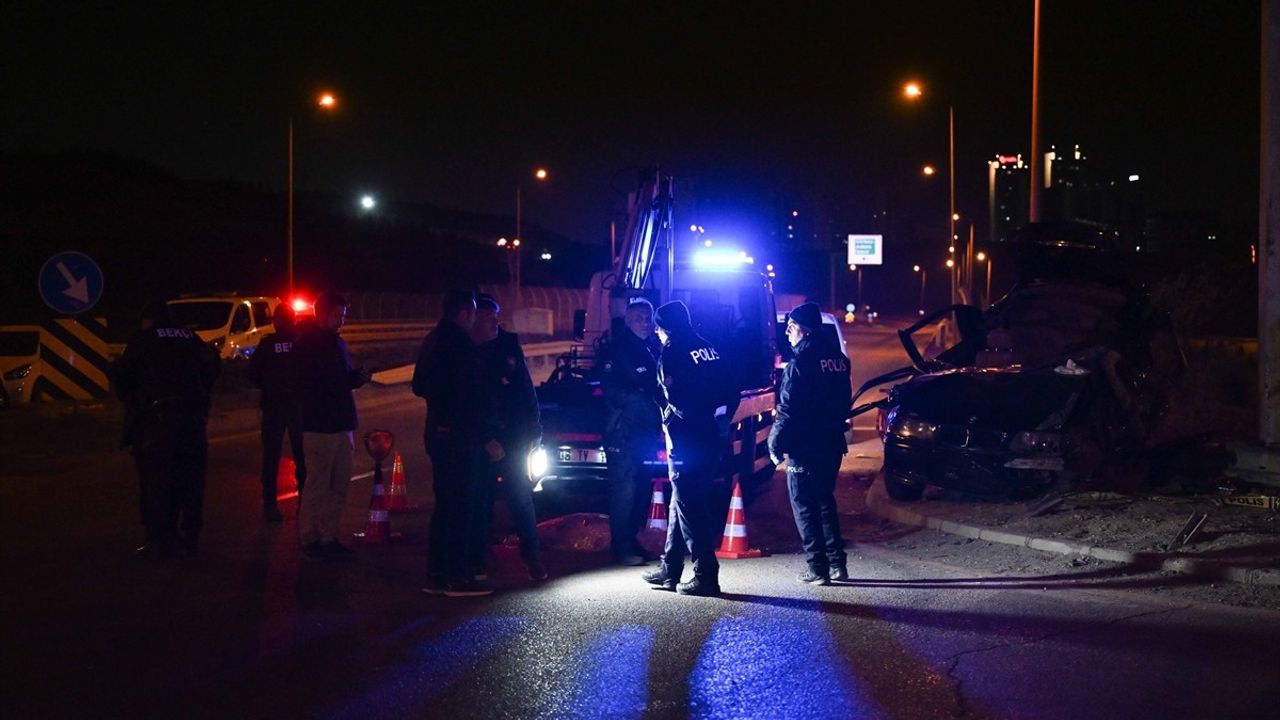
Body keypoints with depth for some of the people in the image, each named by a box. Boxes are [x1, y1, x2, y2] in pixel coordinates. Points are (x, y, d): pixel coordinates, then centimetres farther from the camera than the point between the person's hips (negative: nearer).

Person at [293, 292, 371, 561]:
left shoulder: (338, 343, 16)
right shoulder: (306, 345, -6)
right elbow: (305, 387, -12)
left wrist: (358, 377, 2)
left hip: (342, 426, 8)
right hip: (319, 427, -8)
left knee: (339, 487, 9)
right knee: (318, 486, -5)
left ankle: (328, 537, 17)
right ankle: (309, 540, 3)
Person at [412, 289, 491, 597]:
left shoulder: (432, 341, 13)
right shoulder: (460, 344, -15)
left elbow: (419, 387, 19)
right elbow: (468, 393, -18)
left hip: (437, 430, 9)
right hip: (459, 433, -9)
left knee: (444, 503, 14)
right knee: (461, 505, -5)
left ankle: (436, 575, 16)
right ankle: (458, 577, -4)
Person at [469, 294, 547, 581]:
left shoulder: (508, 344, 4)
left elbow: (526, 388, 8)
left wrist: (534, 429, 3)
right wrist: (485, 440, -11)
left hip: (513, 438, 2)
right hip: (481, 441, -2)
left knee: (521, 495, 3)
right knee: (481, 501, 3)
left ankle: (530, 553, 11)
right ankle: (476, 559, 11)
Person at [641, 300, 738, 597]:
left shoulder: (672, 352, -10)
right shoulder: (709, 349, 13)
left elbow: (674, 395, -19)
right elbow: (731, 393, 10)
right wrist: (719, 418, 10)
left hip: (686, 442, -8)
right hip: (711, 438, 8)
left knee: (689, 506, -2)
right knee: (682, 503, 17)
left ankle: (706, 576, -3)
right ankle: (670, 570, 25)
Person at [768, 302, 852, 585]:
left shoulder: (801, 363, -16)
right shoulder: (838, 359, 8)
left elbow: (788, 410, -17)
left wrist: (775, 445, -8)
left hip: (804, 448, -8)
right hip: (833, 444, 8)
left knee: (804, 506, 2)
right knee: (825, 502, 18)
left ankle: (818, 568, 0)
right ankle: (837, 564, 17)